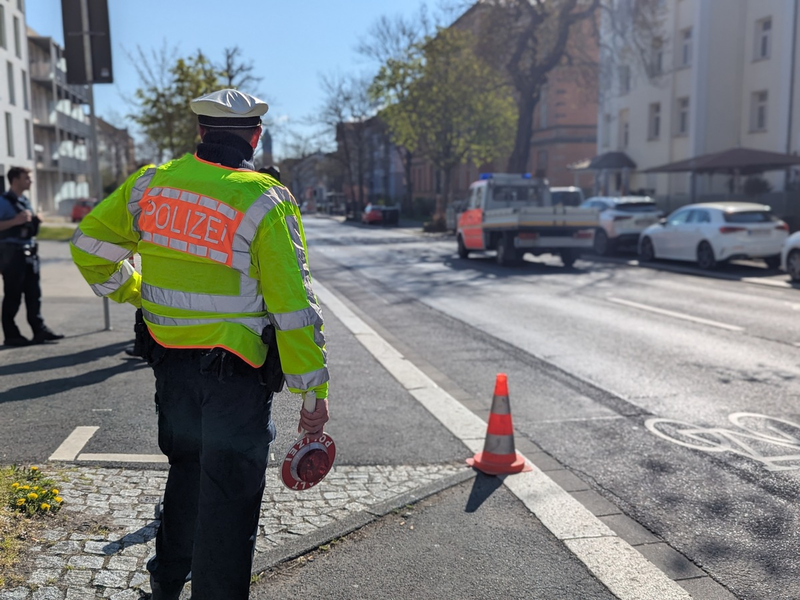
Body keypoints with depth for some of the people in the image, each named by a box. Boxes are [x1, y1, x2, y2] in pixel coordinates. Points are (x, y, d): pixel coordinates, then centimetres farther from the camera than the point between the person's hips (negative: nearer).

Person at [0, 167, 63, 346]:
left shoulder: (26, 202, 17)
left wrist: (35, 221, 8)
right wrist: (15, 221, -22)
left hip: (29, 252, 8)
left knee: (34, 293, 6)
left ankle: (39, 330, 10)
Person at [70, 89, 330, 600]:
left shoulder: (151, 183, 0)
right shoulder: (266, 203, -15)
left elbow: (91, 245, 10)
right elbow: (294, 306, -17)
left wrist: (131, 292, 25)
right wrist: (314, 392, -12)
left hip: (170, 360, 6)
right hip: (236, 371, -6)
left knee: (187, 467, 26)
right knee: (229, 493, 5)